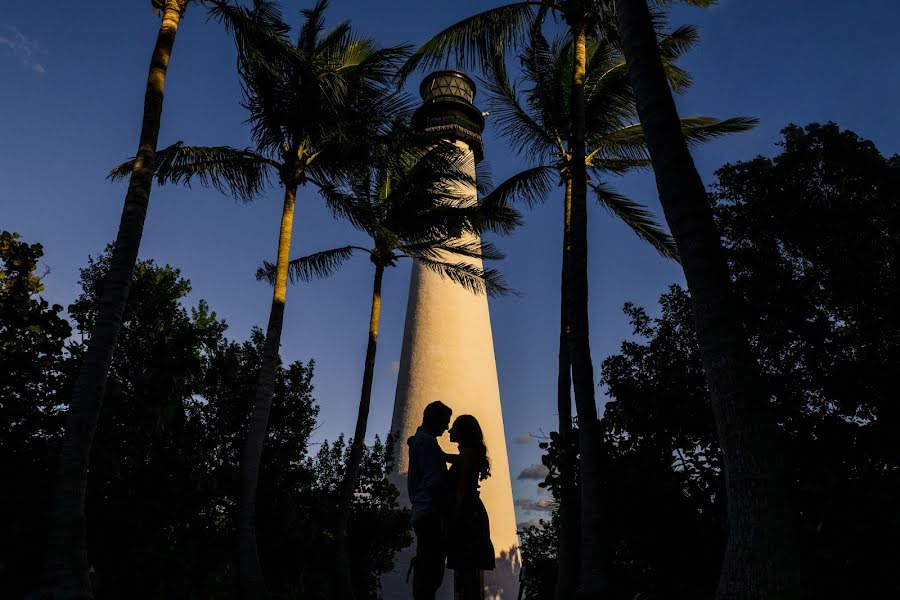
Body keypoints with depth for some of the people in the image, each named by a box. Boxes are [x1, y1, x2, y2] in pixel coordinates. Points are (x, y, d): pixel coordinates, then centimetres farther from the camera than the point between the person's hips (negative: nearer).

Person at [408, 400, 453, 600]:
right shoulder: (427, 441, -10)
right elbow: (434, 481, -18)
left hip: (420, 514, 10)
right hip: (431, 514, -10)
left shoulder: (417, 441, 21)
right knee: (431, 571, -11)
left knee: (424, 569, 12)